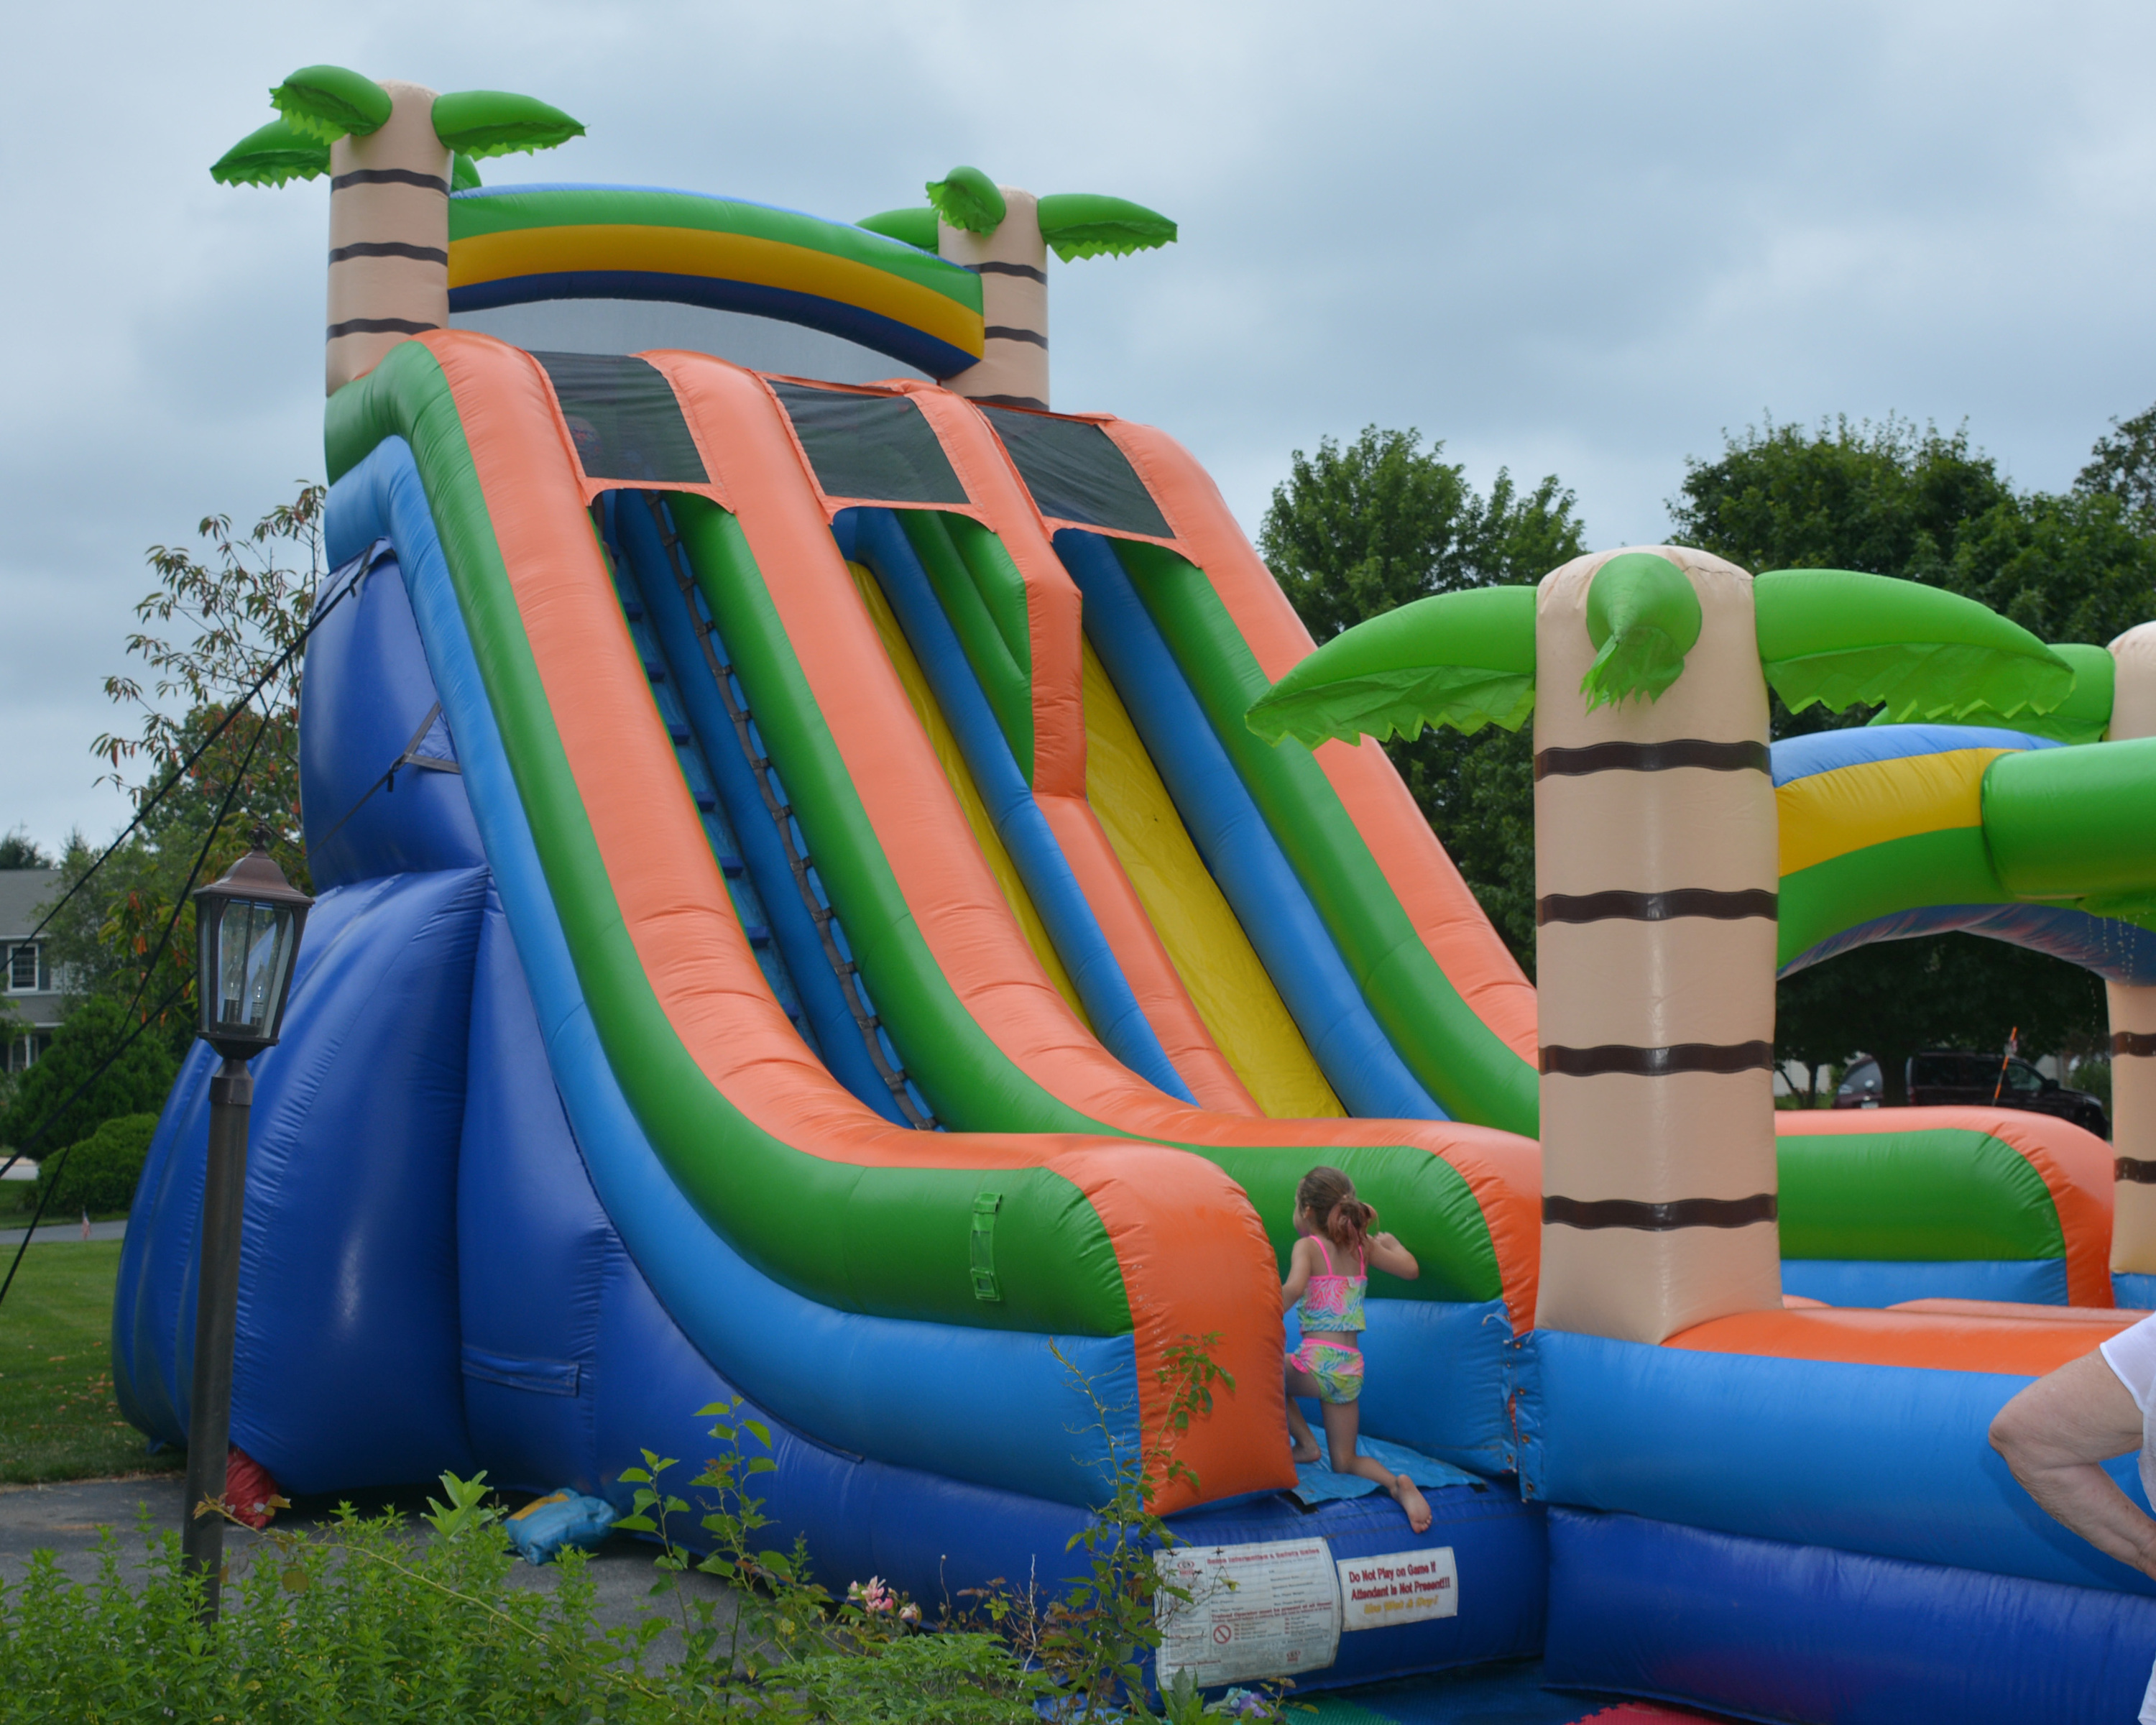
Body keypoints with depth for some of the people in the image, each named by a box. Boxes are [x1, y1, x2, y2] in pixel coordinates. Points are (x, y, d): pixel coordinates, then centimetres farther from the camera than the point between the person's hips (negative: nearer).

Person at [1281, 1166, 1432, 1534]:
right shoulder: (1363, 1246, 10)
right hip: (1352, 1368, 6)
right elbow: (1411, 1269, 14)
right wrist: (1390, 1242, 31)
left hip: (1317, 1364, -6)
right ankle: (1396, 1482, -13)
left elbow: (1293, 1289, -24)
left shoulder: (1307, 1246, -5)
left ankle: (1305, 1443, 15)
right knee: (1345, 1463, 16)